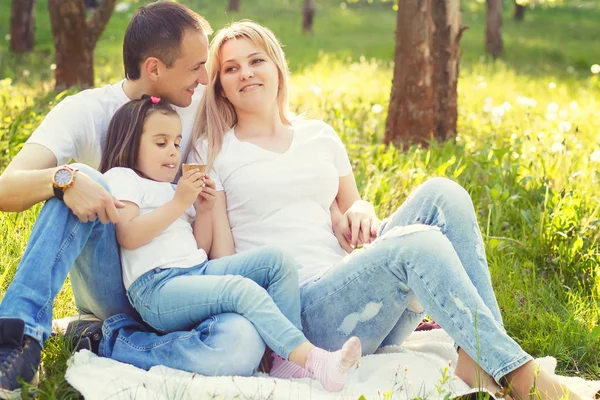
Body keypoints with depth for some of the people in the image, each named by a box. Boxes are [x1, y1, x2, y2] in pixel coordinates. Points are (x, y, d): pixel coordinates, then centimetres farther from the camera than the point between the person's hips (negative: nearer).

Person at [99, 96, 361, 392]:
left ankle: (288, 358, -21)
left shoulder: (176, 191, 31)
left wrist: (203, 210, 8)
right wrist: (179, 203, -11)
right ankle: (313, 359, -42)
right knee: (243, 289, -31)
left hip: (198, 270, 8)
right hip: (155, 289, -8)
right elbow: (128, 237, -12)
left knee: (277, 261, -9)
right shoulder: (121, 178, 6)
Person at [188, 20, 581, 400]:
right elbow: (220, 256, 3)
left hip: (354, 294, 6)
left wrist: (361, 212, 3)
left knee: (442, 194, -16)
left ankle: (479, 357, -25)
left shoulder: (320, 136, 21)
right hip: (301, 310, -5)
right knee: (418, 243, -30)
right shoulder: (212, 153, 8)